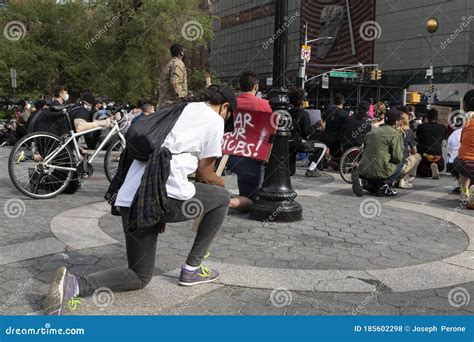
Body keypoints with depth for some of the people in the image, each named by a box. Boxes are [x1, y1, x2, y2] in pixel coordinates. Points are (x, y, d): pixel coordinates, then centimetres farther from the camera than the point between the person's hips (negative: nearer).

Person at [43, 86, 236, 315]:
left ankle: (74, 284, -7)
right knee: (222, 197, 22)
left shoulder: (179, 110, 29)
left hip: (129, 198, 8)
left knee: (140, 277, 18)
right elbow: (205, 174, 10)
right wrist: (221, 183, 32)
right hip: (166, 196, -7)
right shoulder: (214, 119, 7)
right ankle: (192, 269, 21)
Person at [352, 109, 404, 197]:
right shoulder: (396, 134, -6)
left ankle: (363, 181, 0)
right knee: (400, 163, 18)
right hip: (380, 171, -6)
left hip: (364, 169, 7)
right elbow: (397, 158, -11)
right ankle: (385, 183, 2)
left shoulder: (372, 132, 17)